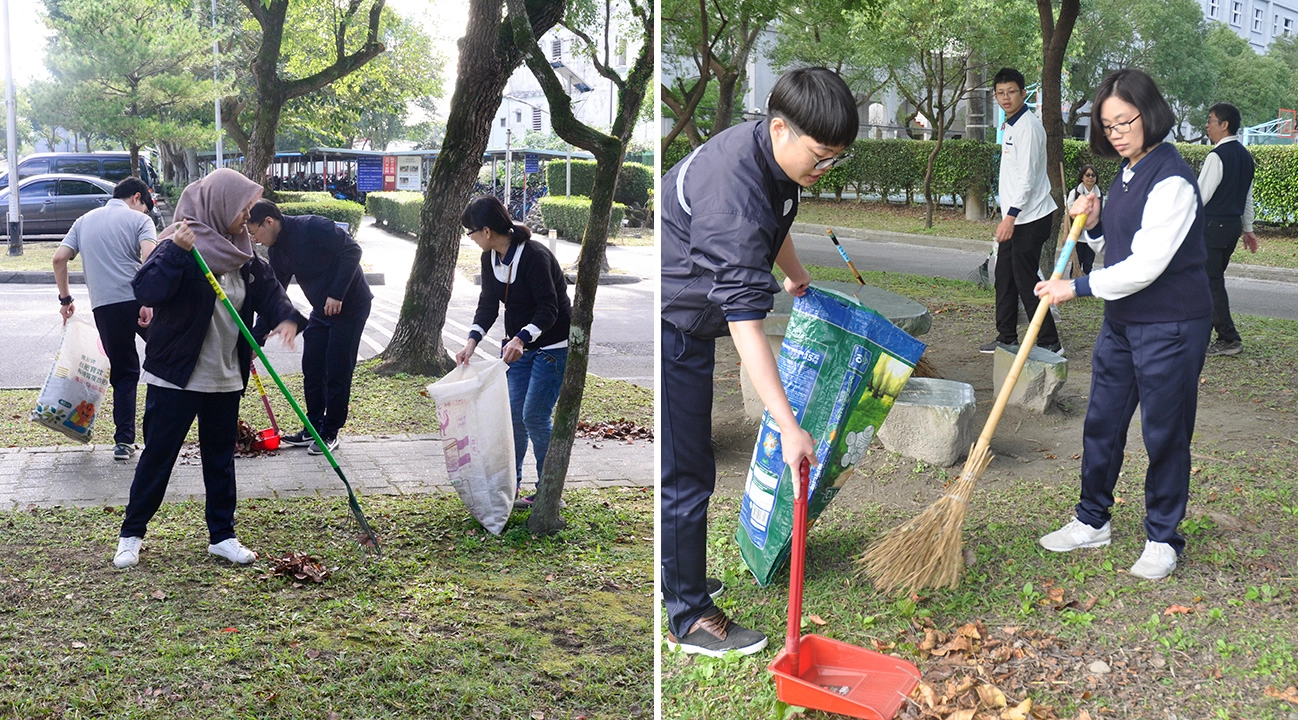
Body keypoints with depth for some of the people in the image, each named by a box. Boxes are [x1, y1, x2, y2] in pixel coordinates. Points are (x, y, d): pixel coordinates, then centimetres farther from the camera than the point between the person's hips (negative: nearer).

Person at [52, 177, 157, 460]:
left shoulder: (85, 221, 19)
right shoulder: (139, 219, 3)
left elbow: (59, 259, 10)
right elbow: (150, 257, -14)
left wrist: (65, 298, 18)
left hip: (103, 307, 4)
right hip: (137, 300, -4)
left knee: (123, 372, 13)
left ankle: (124, 440, 9)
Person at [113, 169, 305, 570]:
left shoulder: (240, 253, 7)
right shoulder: (180, 246, -15)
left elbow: (267, 288, 7)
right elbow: (146, 292, -26)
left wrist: (286, 317, -13)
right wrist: (175, 252, -37)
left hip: (225, 379, 7)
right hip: (176, 376, -6)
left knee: (220, 458, 13)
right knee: (158, 456, 3)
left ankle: (222, 536, 24)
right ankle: (131, 534, 18)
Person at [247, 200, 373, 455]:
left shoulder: (311, 227, -22)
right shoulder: (276, 251, 3)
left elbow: (352, 251, -24)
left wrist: (337, 295, -26)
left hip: (349, 306, -8)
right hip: (321, 310, 8)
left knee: (337, 372, -3)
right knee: (311, 369, 9)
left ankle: (330, 433, 8)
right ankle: (313, 428, 20)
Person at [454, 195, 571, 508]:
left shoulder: (535, 256, -25)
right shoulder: (490, 257, 0)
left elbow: (548, 310, -27)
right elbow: (488, 304, 0)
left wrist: (521, 338, -42)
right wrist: (472, 342, -15)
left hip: (552, 347, -7)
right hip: (517, 344, 8)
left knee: (534, 416, -9)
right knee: (512, 413, 4)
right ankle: (511, 485, 18)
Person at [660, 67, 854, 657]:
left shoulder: (764, 148, -4)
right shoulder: (733, 200, -34)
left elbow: (775, 219, 21)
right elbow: (746, 328, -37)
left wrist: (796, 276, 36)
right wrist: (789, 427, -38)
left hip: (688, 325, 10)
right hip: (670, 332, -10)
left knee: (688, 464, 21)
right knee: (684, 475, -2)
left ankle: (681, 578, 38)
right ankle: (689, 618, 12)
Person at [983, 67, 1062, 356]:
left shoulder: (1028, 126, -14)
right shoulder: (1011, 126, 16)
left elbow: (1027, 176, -22)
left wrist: (1011, 216, -26)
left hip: (1030, 218, -10)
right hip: (1015, 217, 10)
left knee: (1026, 282, -7)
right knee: (1004, 278, 13)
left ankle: (1050, 343, -1)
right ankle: (1007, 338, 22)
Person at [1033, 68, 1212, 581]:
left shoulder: (1172, 181, -19)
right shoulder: (1127, 176, 11)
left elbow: (1146, 265, -23)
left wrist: (1078, 287, -17)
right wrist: (1093, 226, 1)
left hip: (1172, 327, -9)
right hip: (1121, 321, 9)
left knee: (1164, 432, 3)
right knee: (1102, 422, 14)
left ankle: (1162, 538, 18)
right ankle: (1092, 522, 28)